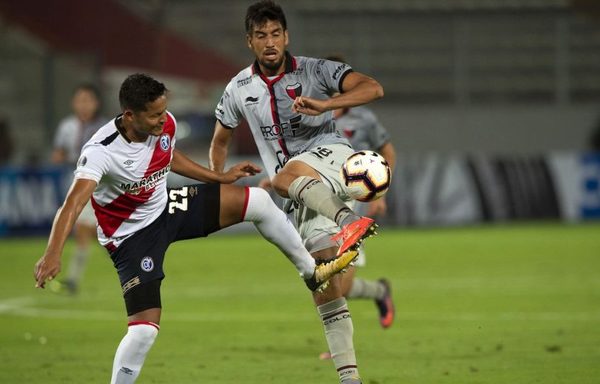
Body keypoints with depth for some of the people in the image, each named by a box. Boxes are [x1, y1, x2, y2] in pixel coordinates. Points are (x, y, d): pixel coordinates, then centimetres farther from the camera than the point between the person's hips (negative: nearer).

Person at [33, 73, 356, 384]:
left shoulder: (165, 124, -13)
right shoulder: (101, 152, -33)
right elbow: (73, 204, -46)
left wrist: (220, 177, 17)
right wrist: (52, 254, -61)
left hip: (166, 208, 6)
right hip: (132, 237, -6)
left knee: (257, 201, -1)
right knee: (145, 329, -18)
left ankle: (311, 271, 21)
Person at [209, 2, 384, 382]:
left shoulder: (314, 71, -4)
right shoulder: (239, 90, 9)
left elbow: (372, 88, -18)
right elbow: (220, 141, 26)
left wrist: (324, 105, -31)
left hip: (332, 157, -4)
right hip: (304, 196, 4)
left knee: (284, 176, -38)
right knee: (325, 287, -4)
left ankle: (349, 222, -57)